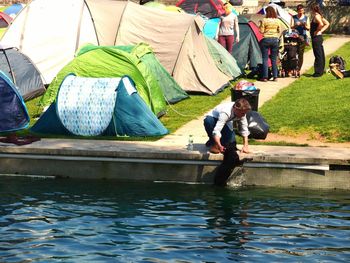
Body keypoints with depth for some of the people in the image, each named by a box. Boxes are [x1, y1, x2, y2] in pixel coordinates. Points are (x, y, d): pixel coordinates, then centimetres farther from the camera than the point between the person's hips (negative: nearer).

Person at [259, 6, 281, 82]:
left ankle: (265, 77, 0)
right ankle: (275, 76, 10)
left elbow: (261, 31, -7)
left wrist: (260, 24, 9)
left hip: (266, 39, -4)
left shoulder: (264, 20, -9)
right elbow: (279, 31, 10)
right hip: (275, 40, 4)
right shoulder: (277, 20, 2)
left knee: (265, 59, 2)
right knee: (274, 59, 10)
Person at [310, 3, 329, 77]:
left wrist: (317, 31, -17)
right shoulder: (319, 16, 12)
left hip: (316, 37, -10)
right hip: (319, 37, 10)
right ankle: (321, 70, 21)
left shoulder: (316, 16, -15)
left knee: (318, 55, -6)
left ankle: (318, 72, -3)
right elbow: (327, 24, 17)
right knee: (321, 55, 13)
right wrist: (321, 31, 9)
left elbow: (321, 24, -32)